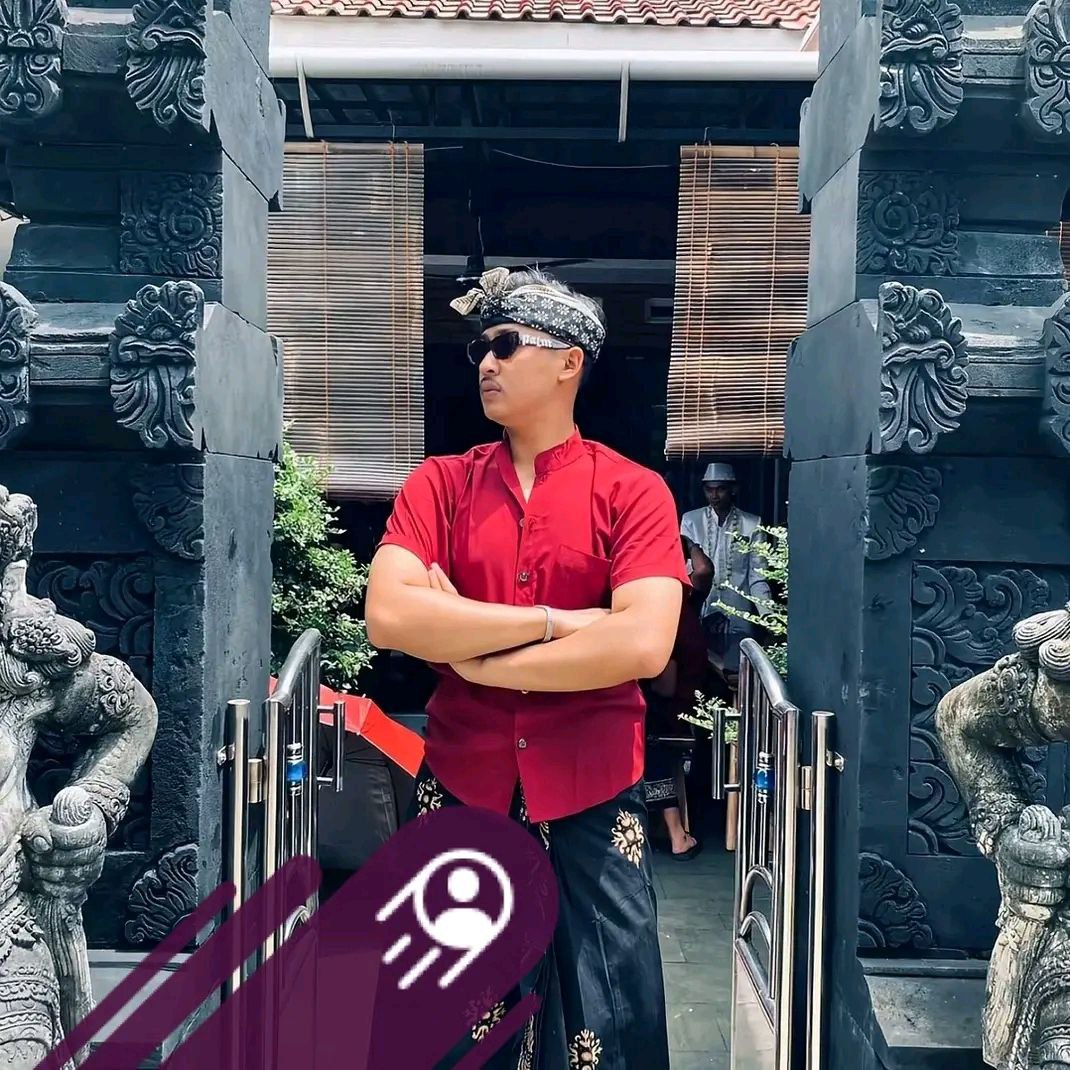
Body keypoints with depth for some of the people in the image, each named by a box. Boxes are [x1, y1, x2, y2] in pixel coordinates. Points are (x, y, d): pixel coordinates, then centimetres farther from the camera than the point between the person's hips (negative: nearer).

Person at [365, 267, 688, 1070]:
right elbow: (388, 616, -13)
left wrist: (479, 660, -13)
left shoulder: (633, 492, -4)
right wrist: (555, 622, -16)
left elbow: (642, 645, -18)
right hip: (460, 790, 2)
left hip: (591, 799, -2)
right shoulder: (440, 484, 3)